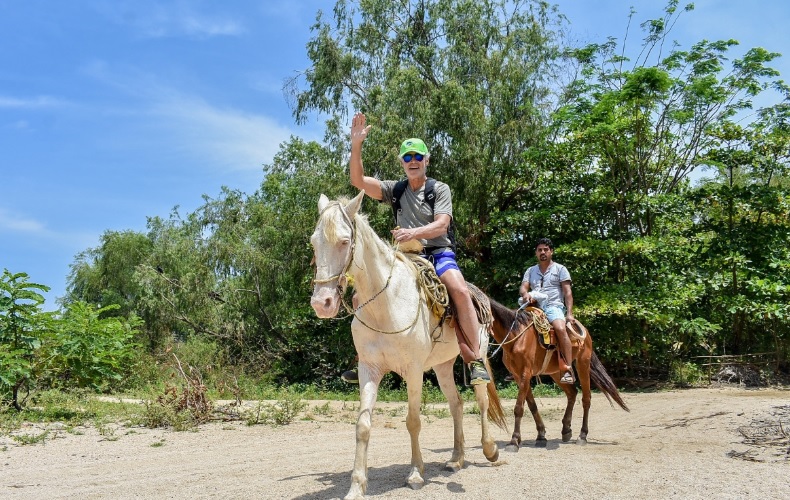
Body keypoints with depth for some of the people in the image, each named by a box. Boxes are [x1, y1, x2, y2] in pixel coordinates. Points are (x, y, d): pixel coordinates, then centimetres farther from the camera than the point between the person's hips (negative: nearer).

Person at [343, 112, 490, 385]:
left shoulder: (440, 189, 3)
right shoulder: (395, 189, 12)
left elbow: (441, 225, -12)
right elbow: (358, 180, 0)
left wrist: (414, 232, -32)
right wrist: (356, 144, -11)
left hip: (438, 253, -4)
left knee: (460, 291, -33)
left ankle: (475, 360, -26)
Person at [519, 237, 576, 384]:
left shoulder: (560, 269, 11)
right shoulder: (530, 271, 21)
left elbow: (568, 293, 3)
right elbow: (523, 288, 8)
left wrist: (569, 314, -9)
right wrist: (525, 294, -18)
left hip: (554, 307, -5)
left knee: (560, 328, -33)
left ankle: (568, 370, -35)